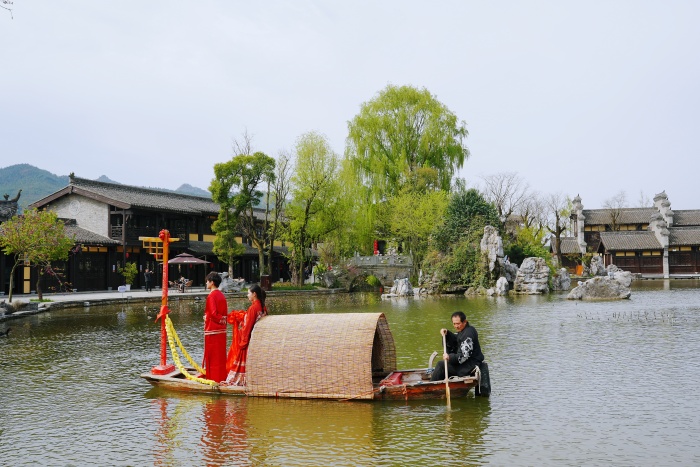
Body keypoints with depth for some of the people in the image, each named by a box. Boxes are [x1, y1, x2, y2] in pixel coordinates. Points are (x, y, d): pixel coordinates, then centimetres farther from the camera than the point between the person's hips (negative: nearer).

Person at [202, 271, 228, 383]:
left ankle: (213, 377, 4)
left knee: (212, 355, 0)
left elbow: (212, 313, -19)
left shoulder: (211, 296, -14)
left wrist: (206, 318, -1)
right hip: (222, 329, 8)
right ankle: (222, 377, 17)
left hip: (212, 329, -8)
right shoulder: (222, 295, 10)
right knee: (221, 355, 12)